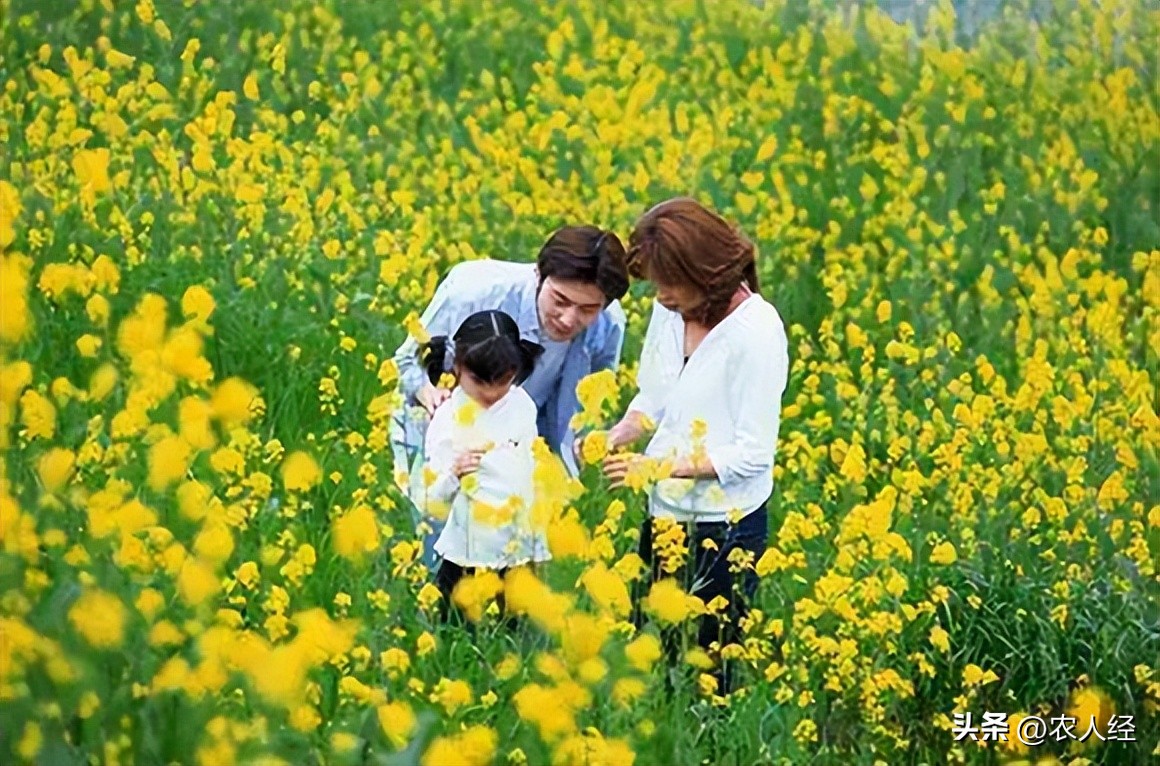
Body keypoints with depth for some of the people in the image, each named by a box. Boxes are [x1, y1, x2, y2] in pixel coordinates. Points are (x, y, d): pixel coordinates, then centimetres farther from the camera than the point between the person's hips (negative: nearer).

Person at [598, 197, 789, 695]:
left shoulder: (757, 330, -21)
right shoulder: (670, 310, -1)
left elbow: (753, 454, -19)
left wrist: (662, 466, -23)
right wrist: (617, 435, -7)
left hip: (725, 527, -7)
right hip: (663, 514, 7)